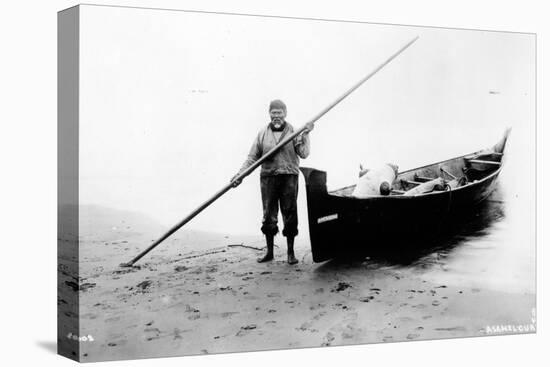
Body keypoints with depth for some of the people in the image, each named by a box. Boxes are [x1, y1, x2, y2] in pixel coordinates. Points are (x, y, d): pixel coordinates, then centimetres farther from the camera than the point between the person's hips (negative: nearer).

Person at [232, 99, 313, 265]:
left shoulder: (293, 132, 3)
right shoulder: (263, 133, 7)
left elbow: (304, 154, -6)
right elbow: (252, 157, 7)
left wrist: (305, 135, -14)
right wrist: (240, 174, -3)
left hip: (289, 178, -1)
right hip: (268, 177, 1)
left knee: (290, 215, 1)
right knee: (268, 216, 5)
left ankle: (290, 252, 11)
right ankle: (269, 252, 16)